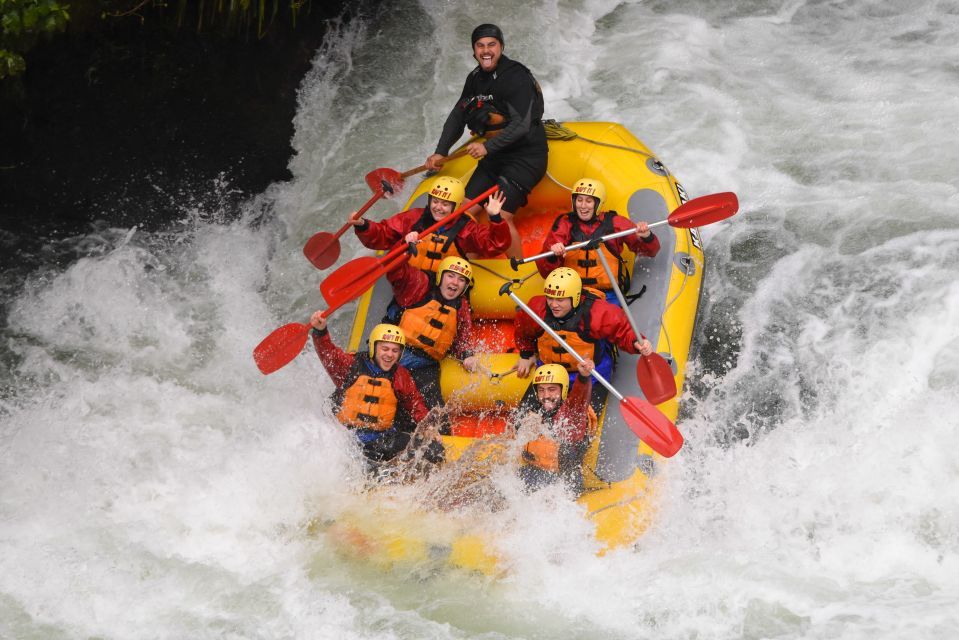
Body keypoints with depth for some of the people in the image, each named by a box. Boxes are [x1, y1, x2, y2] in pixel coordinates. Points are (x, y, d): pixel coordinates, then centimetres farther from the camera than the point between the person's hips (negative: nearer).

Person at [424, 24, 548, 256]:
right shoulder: (476, 79, 8)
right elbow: (457, 116, 17)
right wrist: (440, 152, 7)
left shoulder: (516, 77, -18)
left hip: (526, 156, -8)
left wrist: (488, 147, -33)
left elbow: (521, 124, -26)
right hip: (495, 155, 8)